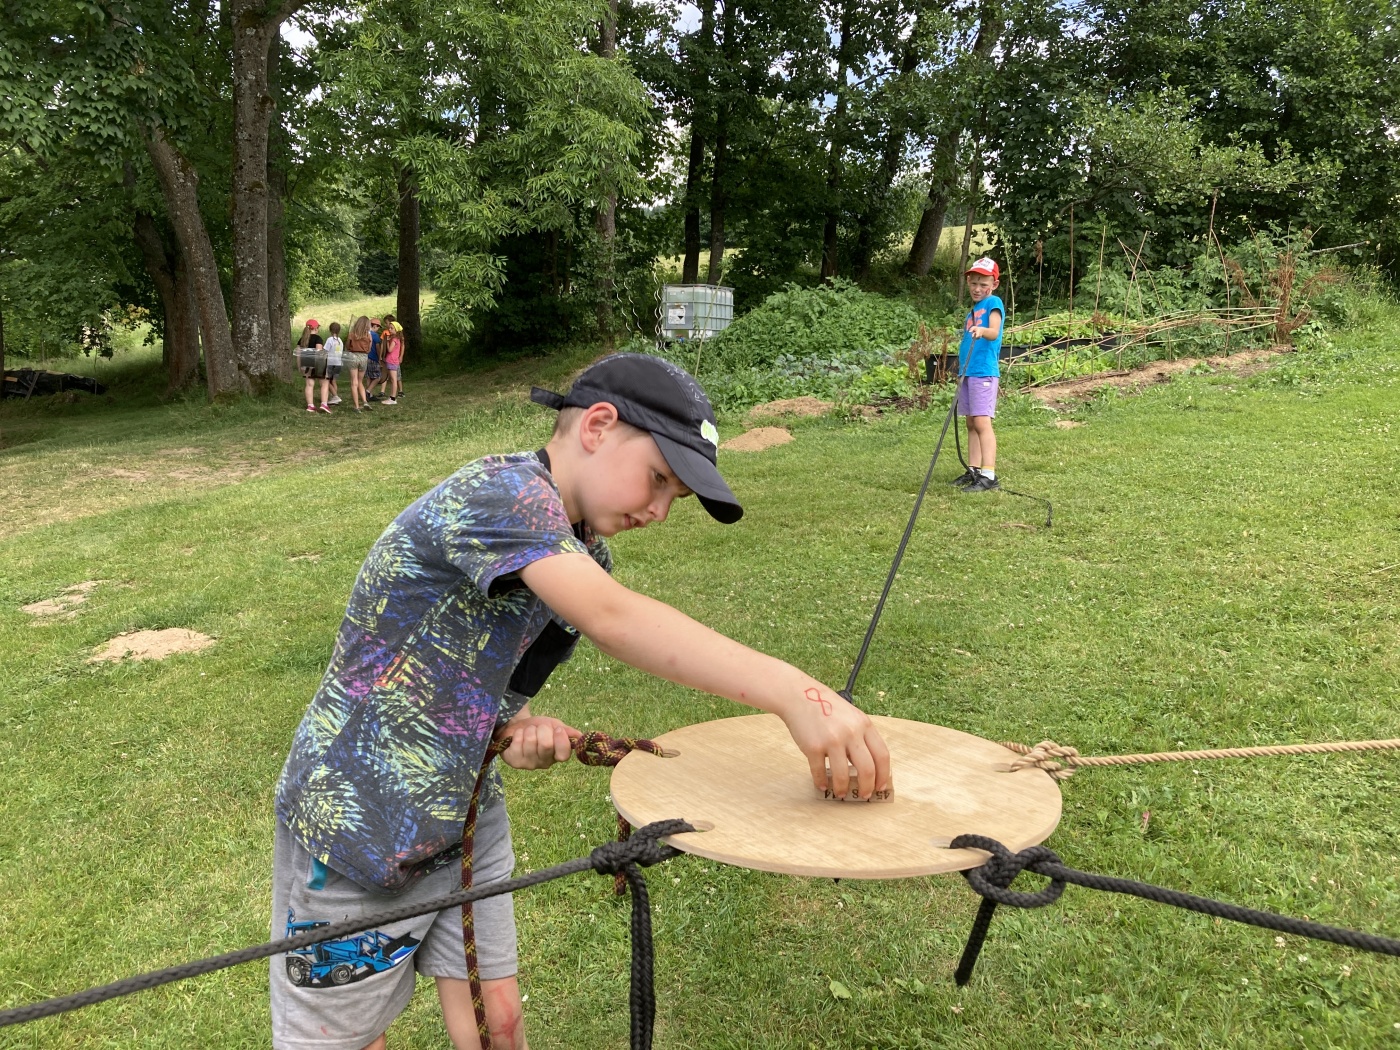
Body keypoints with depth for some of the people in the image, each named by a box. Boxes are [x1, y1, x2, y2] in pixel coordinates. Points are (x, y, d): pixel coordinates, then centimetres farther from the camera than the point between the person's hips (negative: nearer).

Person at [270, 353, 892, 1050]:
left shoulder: (585, 555, 2)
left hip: (465, 821, 8)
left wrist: (518, 730, -12)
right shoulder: (500, 491, -25)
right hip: (357, 832, -7)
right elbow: (613, 620, -41)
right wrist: (792, 693, -48)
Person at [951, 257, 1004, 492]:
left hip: (984, 372, -8)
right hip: (968, 373, 9)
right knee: (971, 424, 10)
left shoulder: (994, 303, -5)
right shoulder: (973, 309, 19)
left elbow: (994, 333, -22)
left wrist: (982, 331, -43)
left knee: (982, 422, -14)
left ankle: (989, 475, -16)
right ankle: (973, 471, 15)